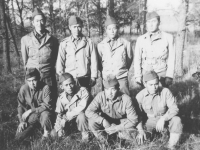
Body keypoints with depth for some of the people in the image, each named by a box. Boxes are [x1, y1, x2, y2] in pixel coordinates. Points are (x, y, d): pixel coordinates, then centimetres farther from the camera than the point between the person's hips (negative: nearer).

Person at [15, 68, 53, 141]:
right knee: (19, 137, -10)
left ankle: (47, 132, -6)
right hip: (30, 116, 3)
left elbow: (48, 105, -22)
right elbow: (20, 106, 0)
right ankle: (33, 126, 21)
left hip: (42, 111, -3)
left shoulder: (45, 88, -21)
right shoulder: (23, 89, -11)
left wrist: (31, 110, -21)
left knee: (45, 115, -40)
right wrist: (22, 121, -7)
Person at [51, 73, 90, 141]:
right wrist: (58, 128, -15)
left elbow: (82, 107, -32)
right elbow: (59, 114, -3)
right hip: (68, 120, 4)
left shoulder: (82, 91, -22)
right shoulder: (61, 98, -9)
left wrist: (67, 116, -29)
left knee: (81, 115, -38)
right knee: (54, 133, -7)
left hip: (81, 115, -3)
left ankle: (85, 133, -10)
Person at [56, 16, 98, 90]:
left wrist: (93, 77, -1)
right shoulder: (64, 43, 7)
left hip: (85, 79, 0)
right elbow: (60, 62, 5)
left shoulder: (89, 42, 5)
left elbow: (94, 61, 4)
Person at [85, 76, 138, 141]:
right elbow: (88, 111, -24)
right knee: (92, 121, -27)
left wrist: (116, 128, -29)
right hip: (105, 122, 2)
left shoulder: (126, 99, -25)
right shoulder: (100, 96, -22)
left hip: (120, 123, -1)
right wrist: (103, 120, -37)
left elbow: (133, 120, -23)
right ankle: (104, 140, -3)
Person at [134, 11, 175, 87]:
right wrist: (138, 76, -2)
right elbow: (137, 59, 5)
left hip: (162, 75, -1)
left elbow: (171, 59, 1)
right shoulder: (141, 39, 4)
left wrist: (169, 77, -5)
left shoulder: (168, 38, 1)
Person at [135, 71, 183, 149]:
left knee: (177, 120, -29)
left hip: (165, 119, 0)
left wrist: (163, 118, -33)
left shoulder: (165, 91, -18)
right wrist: (140, 130, -19)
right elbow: (138, 115, -9)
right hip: (149, 121, 0)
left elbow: (174, 108, -18)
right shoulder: (140, 96, -16)